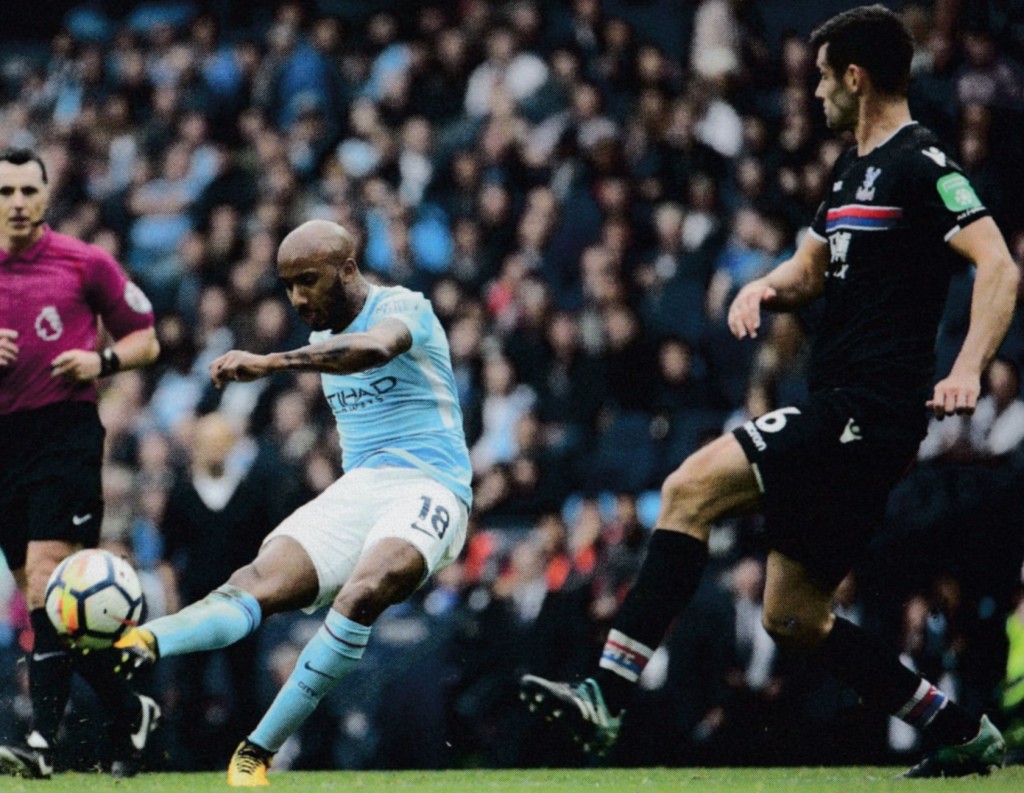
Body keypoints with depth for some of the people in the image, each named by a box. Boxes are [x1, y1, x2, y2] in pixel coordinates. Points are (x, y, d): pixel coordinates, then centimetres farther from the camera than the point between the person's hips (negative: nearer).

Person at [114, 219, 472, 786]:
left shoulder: (402, 307, -6)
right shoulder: (323, 341, 20)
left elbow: (376, 348, -32)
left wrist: (269, 363, -40)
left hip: (425, 488, -6)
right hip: (352, 490, 6)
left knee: (362, 596, -35)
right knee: (259, 583, -22)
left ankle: (259, 748, -33)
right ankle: (145, 643, -50)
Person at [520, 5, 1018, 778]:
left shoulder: (920, 163, -8)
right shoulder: (854, 169, 20)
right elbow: (810, 268, 30)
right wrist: (766, 287, 6)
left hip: (867, 408, -10)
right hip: (839, 410, 10)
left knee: (691, 488, -20)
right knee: (793, 616, 10)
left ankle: (608, 696, -24)